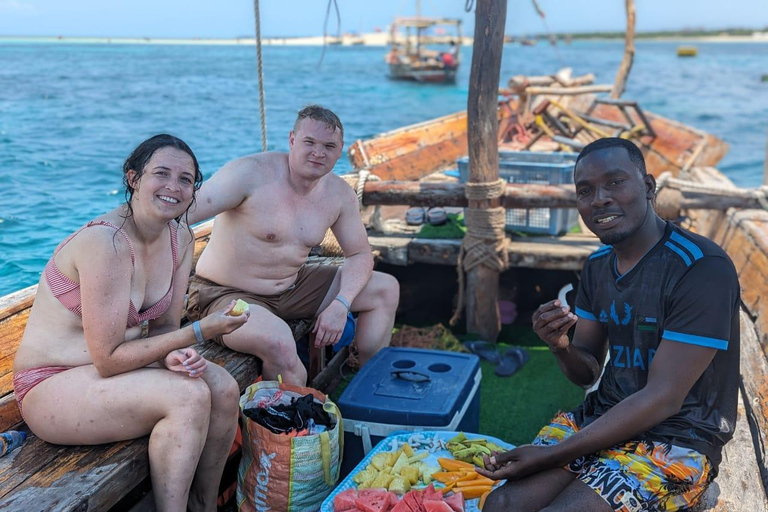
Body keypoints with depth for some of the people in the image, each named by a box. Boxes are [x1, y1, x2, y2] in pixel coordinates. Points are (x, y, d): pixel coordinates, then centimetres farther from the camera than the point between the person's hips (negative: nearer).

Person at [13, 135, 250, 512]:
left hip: (112, 364, 7)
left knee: (224, 389, -13)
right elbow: (108, 360, -24)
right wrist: (199, 332, -23)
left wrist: (174, 354, -18)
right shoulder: (105, 243, -26)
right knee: (189, 396, -27)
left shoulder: (181, 237, -1)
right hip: (52, 385, -7)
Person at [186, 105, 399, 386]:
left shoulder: (339, 194, -1)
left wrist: (340, 305, -13)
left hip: (291, 288, 7)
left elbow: (360, 255, 5)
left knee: (386, 289, 6)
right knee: (279, 342, -39)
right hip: (225, 294, -7)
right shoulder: (252, 173, -20)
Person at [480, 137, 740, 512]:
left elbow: (662, 399, -19)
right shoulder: (597, 266, 6)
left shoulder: (703, 267, -17)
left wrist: (550, 455, -19)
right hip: (600, 419, 6)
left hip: (675, 439, -5)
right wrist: (561, 346, -14)